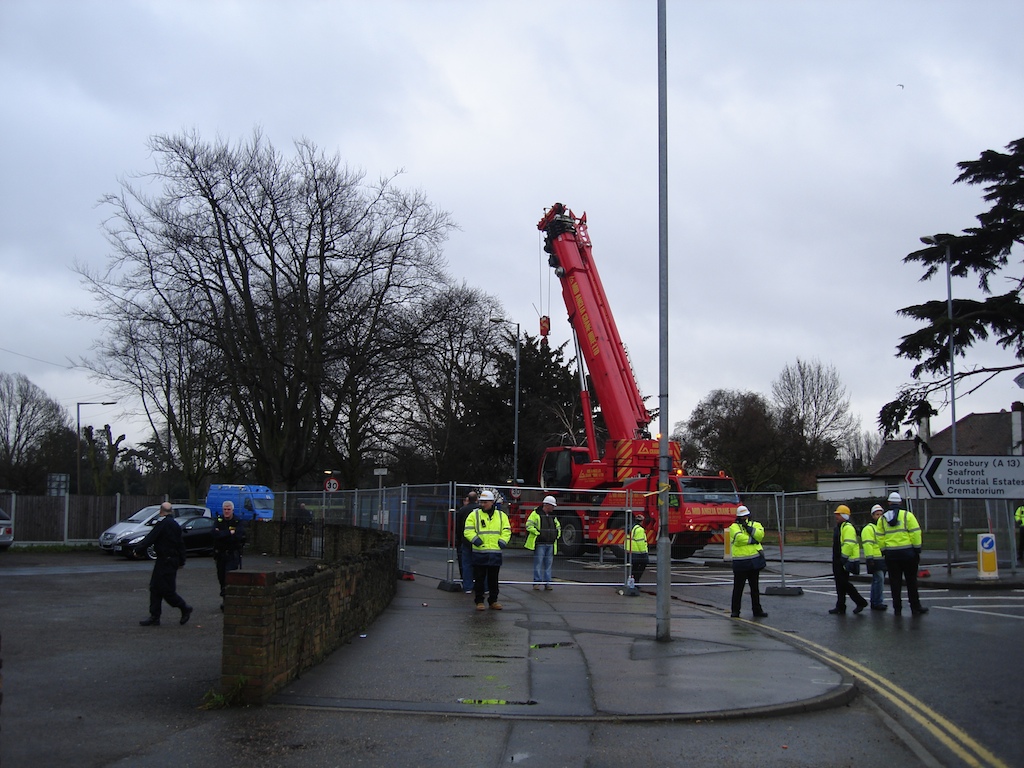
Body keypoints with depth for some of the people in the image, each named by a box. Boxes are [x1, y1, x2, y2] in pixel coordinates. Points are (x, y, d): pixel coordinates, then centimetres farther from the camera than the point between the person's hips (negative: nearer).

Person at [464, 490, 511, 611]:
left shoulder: (501, 515, 10)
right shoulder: (474, 515, 3)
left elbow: (506, 530, 10)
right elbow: (468, 530, -2)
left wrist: (503, 541, -6)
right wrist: (474, 538, -19)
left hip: (495, 553, 2)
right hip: (479, 552, -2)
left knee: (493, 579, 9)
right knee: (479, 579, 3)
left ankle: (493, 601, 18)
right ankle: (479, 601, 11)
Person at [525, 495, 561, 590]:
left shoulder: (553, 516, 19)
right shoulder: (536, 514, -3)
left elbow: (558, 526, 33)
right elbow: (529, 525, -12)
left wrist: (557, 535, 16)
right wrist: (538, 533, -16)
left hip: (550, 544, 6)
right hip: (540, 544, -6)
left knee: (548, 564, 6)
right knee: (538, 564, -6)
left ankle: (547, 582, 9)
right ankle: (537, 582, -3)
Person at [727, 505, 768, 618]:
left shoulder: (756, 525, 12)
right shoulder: (734, 527, 1)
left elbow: (760, 535, -8)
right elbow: (739, 538, -18)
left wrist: (748, 528, -14)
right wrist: (752, 540, -10)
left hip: (755, 561, 4)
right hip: (740, 562, -3)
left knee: (755, 587, 12)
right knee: (738, 588, 0)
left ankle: (757, 610, 18)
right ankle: (735, 611, 7)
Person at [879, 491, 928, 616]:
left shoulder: (882, 519, 5)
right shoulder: (907, 515, -5)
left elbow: (880, 538, 5)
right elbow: (915, 534, -8)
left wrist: (884, 552, 12)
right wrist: (917, 550, -1)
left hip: (891, 554, 2)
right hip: (907, 552, -2)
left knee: (895, 582, 7)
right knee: (911, 581, 6)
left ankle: (897, 608, 8)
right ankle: (915, 608, 9)